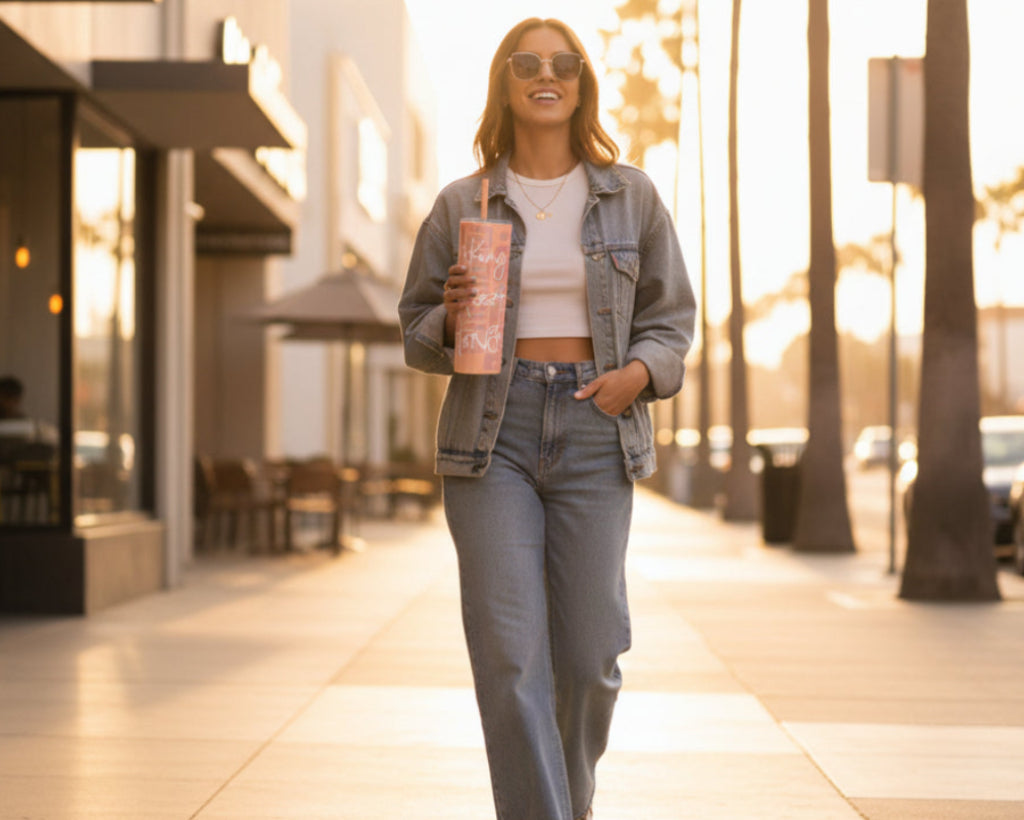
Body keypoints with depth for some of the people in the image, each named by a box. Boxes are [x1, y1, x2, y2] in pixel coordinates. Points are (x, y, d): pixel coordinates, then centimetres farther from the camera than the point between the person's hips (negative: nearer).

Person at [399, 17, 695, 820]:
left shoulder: (631, 196, 7)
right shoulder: (461, 204, 5)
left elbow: (670, 316, 13)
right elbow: (417, 331, 11)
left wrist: (641, 371, -8)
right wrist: (452, 319, -11)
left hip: (595, 431, 1)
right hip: (491, 429, -1)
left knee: (590, 656, 1)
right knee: (508, 653, -9)